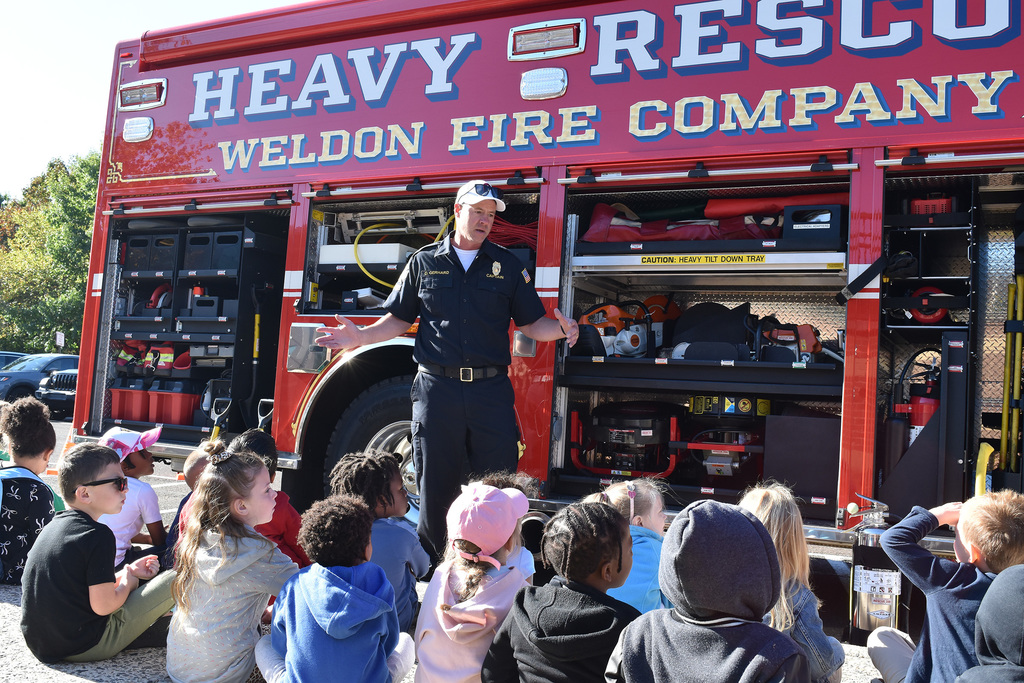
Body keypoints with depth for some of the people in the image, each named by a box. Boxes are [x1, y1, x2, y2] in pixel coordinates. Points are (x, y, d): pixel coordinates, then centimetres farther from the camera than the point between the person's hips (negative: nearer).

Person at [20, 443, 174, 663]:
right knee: (172, 581, -9)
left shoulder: (53, 526, 8)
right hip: (84, 648, -9)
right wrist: (128, 581, -1)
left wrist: (127, 572, 11)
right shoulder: (97, 535, -19)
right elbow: (103, 605, -20)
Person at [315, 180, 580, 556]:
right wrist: (361, 337, -3)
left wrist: (561, 329, -12)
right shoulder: (424, 261, 9)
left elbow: (531, 322, 8)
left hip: (491, 390, 0)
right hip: (436, 388, 0)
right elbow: (399, 318, 12)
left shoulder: (507, 264, 10)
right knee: (436, 486, 7)